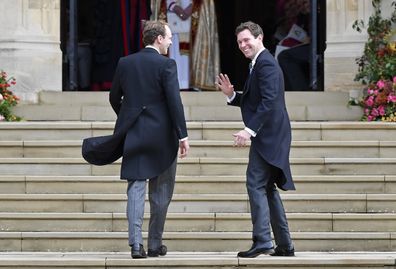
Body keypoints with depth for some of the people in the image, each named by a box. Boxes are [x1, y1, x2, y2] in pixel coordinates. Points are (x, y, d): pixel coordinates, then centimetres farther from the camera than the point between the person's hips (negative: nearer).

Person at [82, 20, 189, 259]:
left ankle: (136, 244, -7)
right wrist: (182, 135, -12)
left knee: (135, 189, 3)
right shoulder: (166, 65, -9)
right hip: (162, 136, -4)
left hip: (133, 135, 4)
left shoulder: (125, 63, 5)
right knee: (160, 193, 8)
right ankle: (155, 244, 12)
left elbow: (114, 98, 12)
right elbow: (175, 102, -15)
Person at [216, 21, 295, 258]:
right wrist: (231, 94, 9)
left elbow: (269, 101, -23)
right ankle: (284, 244, 15)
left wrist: (250, 130, -27)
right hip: (269, 137, 11)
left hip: (268, 135, -11)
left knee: (256, 184, -13)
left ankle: (262, 241, -15)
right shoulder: (261, 62, 20)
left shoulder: (266, 63, -13)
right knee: (268, 188, 12)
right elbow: (252, 101, 25)